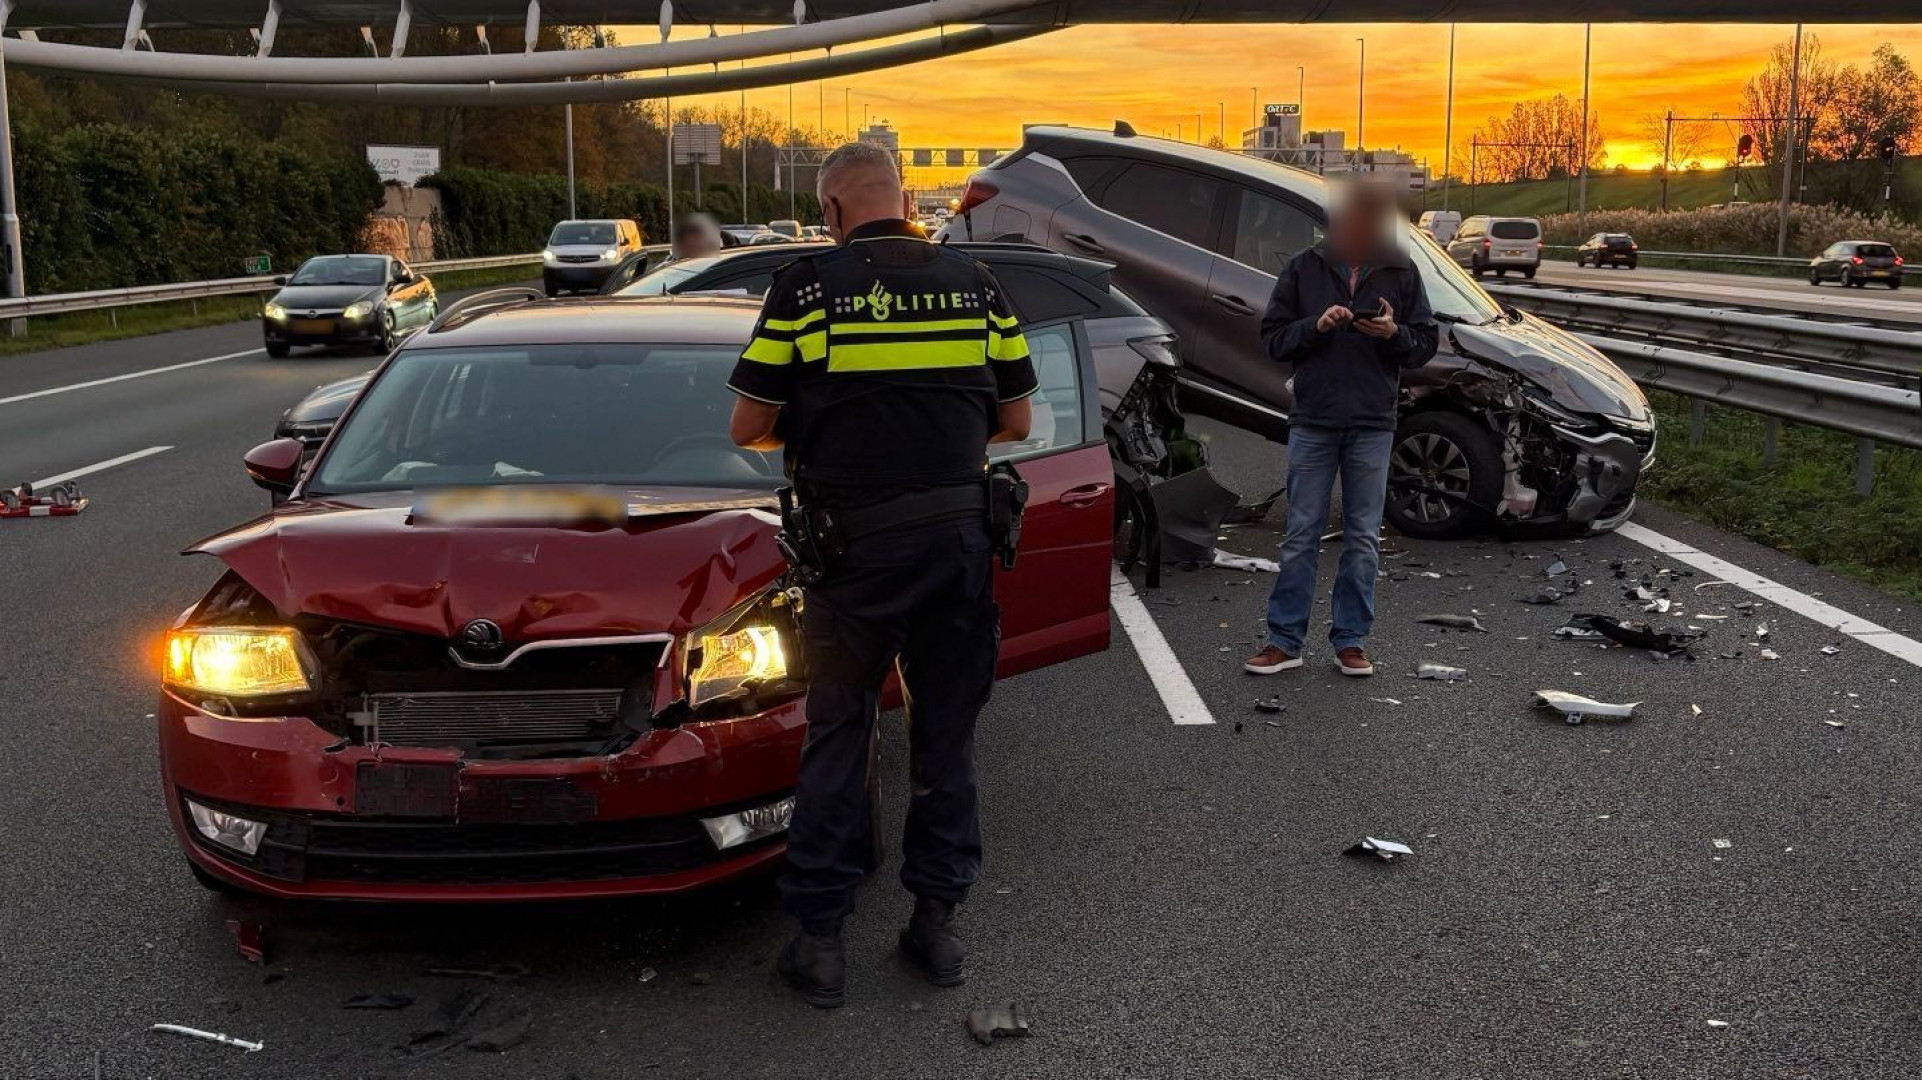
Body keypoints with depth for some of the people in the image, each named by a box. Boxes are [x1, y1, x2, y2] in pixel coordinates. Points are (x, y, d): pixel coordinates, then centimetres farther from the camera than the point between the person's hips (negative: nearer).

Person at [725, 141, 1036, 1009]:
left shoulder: (805, 288, -5)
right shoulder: (975, 285, 4)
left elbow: (747, 428, -4)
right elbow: (1014, 421, 8)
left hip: (855, 546, -2)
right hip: (960, 537, 3)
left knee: (837, 736, 10)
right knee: (945, 733, 14)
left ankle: (818, 935, 14)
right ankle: (936, 920, 22)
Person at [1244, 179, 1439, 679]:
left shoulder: (1401, 273, 6)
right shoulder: (1304, 268, 3)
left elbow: (1426, 344, 7)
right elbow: (1272, 338, 3)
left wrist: (1394, 333, -13)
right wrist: (1315, 326, -15)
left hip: (1373, 426, 1)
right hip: (1313, 422, -1)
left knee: (1363, 539, 5)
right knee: (1301, 537, 3)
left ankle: (1350, 641, 13)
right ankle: (1284, 641, 9)